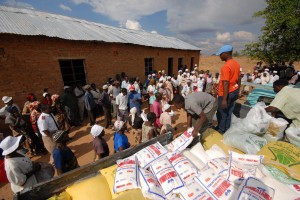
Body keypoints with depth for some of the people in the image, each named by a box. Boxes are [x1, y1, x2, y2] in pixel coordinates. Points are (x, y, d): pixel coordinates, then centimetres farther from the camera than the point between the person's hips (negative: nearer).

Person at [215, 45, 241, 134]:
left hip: (226, 93, -9)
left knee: (221, 113, 7)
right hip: (234, 92, 9)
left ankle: (221, 131, 22)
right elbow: (238, 80, 13)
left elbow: (226, 84, -26)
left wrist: (224, 99, -25)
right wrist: (237, 92, 22)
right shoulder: (236, 64, 7)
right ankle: (226, 130, 31)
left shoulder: (226, 67, -22)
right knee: (228, 112, 18)